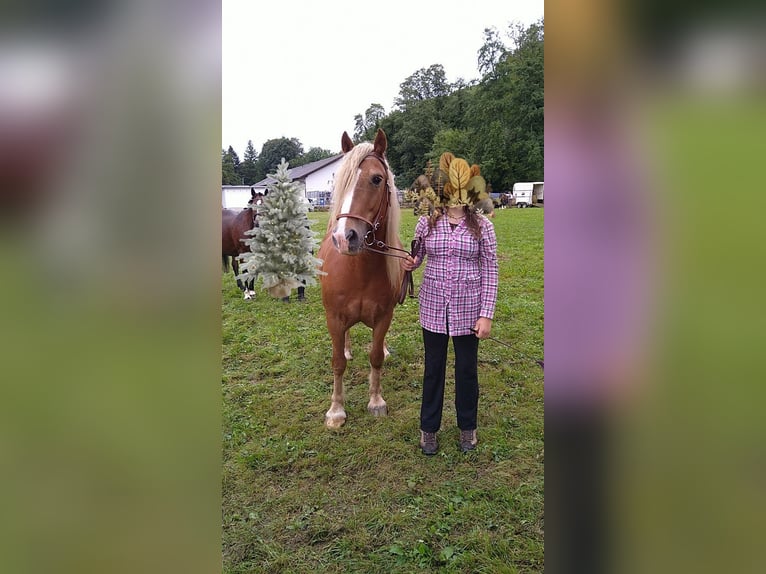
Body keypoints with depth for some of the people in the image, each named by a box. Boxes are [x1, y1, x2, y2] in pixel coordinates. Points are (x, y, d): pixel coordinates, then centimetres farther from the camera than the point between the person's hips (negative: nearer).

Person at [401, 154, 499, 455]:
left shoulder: (482, 226, -6)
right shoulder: (426, 222, -2)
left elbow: (490, 272, -5)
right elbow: (417, 257, 10)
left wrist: (486, 314, -10)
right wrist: (409, 263, -14)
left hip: (468, 309, -1)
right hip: (434, 308, 1)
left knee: (467, 368, 13)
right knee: (433, 368, 14)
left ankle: (467, 427, 35)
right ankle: (429, 428, 32)